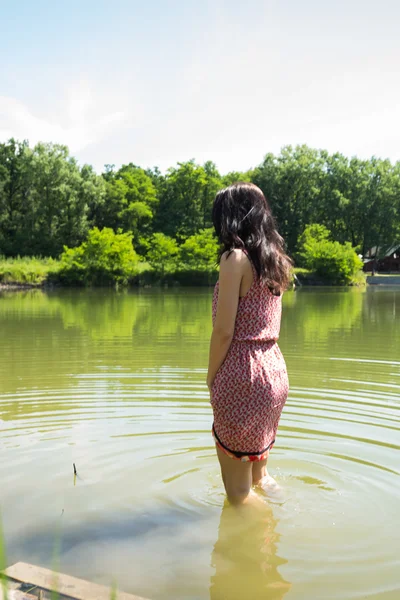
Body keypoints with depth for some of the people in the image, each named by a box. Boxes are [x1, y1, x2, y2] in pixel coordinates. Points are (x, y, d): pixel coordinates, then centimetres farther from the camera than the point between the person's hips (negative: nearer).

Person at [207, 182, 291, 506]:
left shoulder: (235, 257, -13)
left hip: (242, 374, -8)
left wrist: (211, 380, -4)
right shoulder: (275, 259, 10)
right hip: (275, 370, 8)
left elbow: (224, 331, -16)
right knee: (257, 469, 25)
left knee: (238, 489, 7)